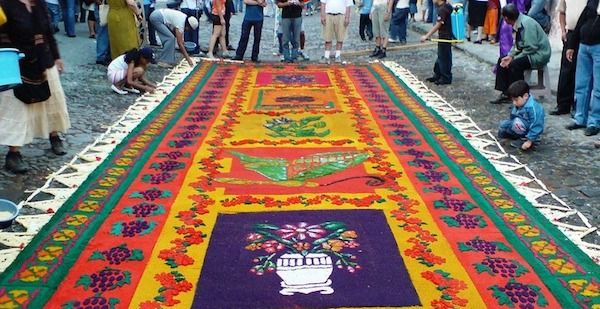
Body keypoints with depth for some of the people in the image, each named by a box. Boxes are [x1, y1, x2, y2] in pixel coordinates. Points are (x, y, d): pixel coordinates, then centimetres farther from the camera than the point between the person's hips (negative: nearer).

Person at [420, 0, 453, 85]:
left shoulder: (442, 9, -21)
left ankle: (446, 78, 9)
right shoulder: (445, 7, 9)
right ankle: (437, 75, 28)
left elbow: (438, 25, -24)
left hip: (445, 38, -10)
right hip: (444, 37, 10)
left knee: (444, 58, 0)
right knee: (440, 57, 18)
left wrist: (427, 36, -22)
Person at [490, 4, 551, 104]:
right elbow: (517, 44, 10)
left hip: (539, 54, -10)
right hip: (526, 52, 10)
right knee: (502, 61, 3)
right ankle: (505, 94, 3)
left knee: (515, 64, -30)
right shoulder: (518, 23, 2)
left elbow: (531, 48, -27)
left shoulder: (527, 23, -25)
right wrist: (510, 56, -7)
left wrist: (513, 58, -20)